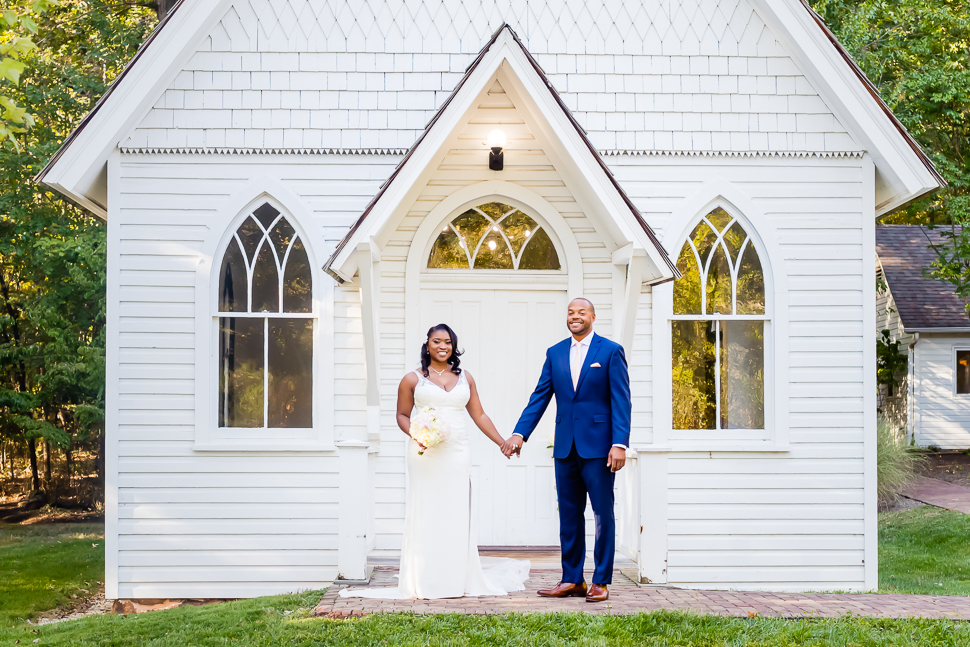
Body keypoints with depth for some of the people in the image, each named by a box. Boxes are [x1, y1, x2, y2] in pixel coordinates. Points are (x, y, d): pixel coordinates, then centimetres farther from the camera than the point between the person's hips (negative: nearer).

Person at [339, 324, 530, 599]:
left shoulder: (465, 378, 12)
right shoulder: (413, 380, 4)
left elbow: (479, 415, 15)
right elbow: (402, 415, 6)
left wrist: (503, 443, 11)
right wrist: (415, 435, -13)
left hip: (457, 454, 3)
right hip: (425, 455, -3)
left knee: (457, 514, 5)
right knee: (425, 513, -2)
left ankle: (459, 579, 13)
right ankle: (423, 582, 3)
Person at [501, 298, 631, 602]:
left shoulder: (611, 351, -1)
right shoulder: (555, 353, 11)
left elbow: (621, 401, -6)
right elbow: (539, 397, 9)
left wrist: (619, 444, -15)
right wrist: (519, 433, -2)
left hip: (597, 446, -4)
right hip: (565, 448, 4)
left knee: (602, 513, 1)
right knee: (569, 514, 9)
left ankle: (601, 582, 8)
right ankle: (572, 580, 16)